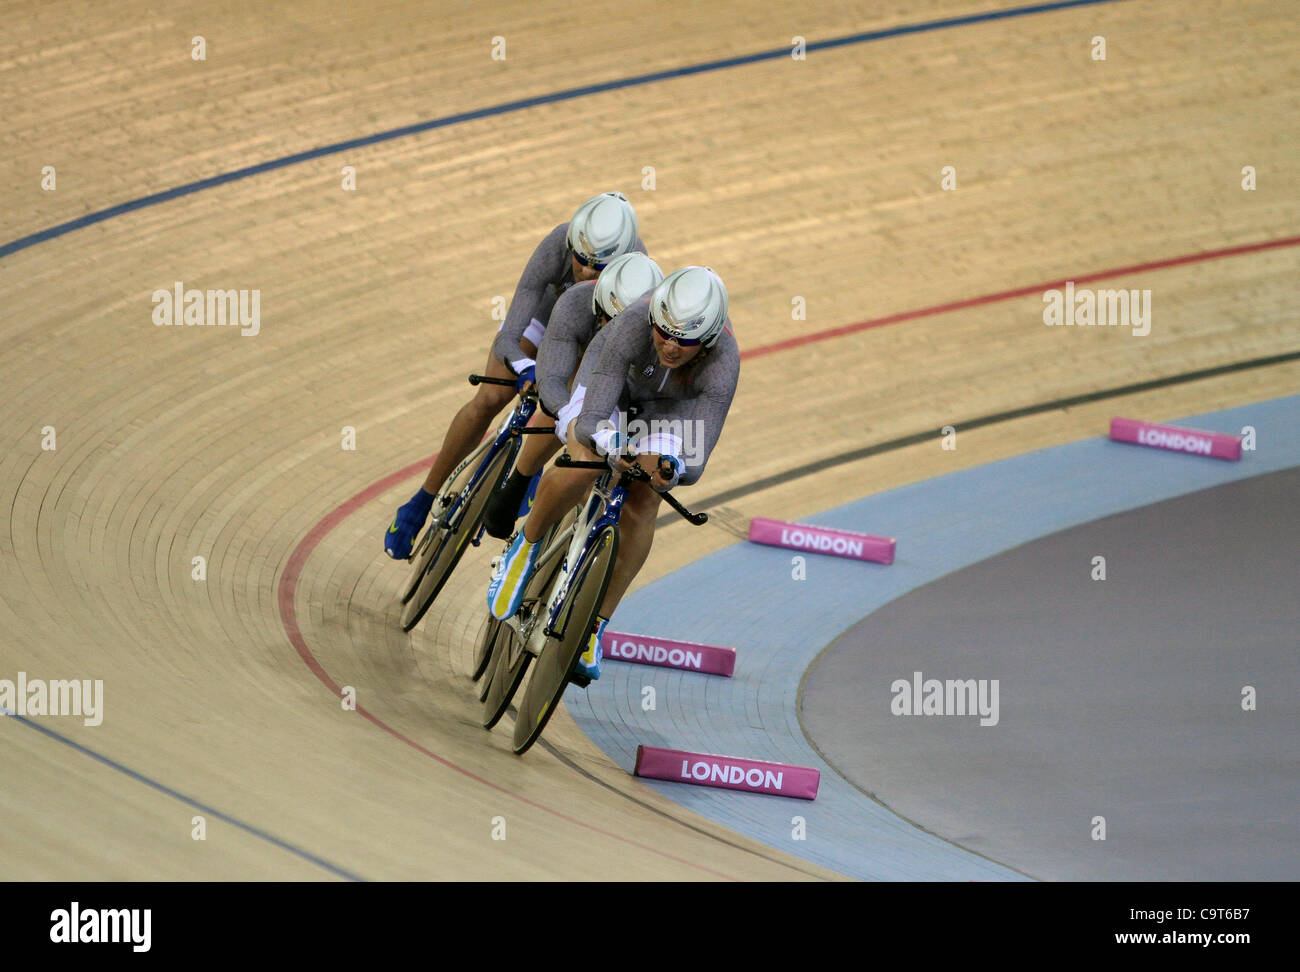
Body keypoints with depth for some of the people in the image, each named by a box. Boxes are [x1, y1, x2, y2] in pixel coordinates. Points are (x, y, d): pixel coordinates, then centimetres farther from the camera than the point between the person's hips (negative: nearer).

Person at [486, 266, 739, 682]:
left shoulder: (723, 363, -40)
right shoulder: (633, 325, -42)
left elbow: (696, 463, -41)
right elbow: (592, 419, -44)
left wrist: (670, 468, -61)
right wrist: (613, 445, -63)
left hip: (670, 405, 1)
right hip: (610, 377, -1)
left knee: (642, 505, -15)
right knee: (581, 467, -29)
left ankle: (594, 626, 1)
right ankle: (525, 547, 0)